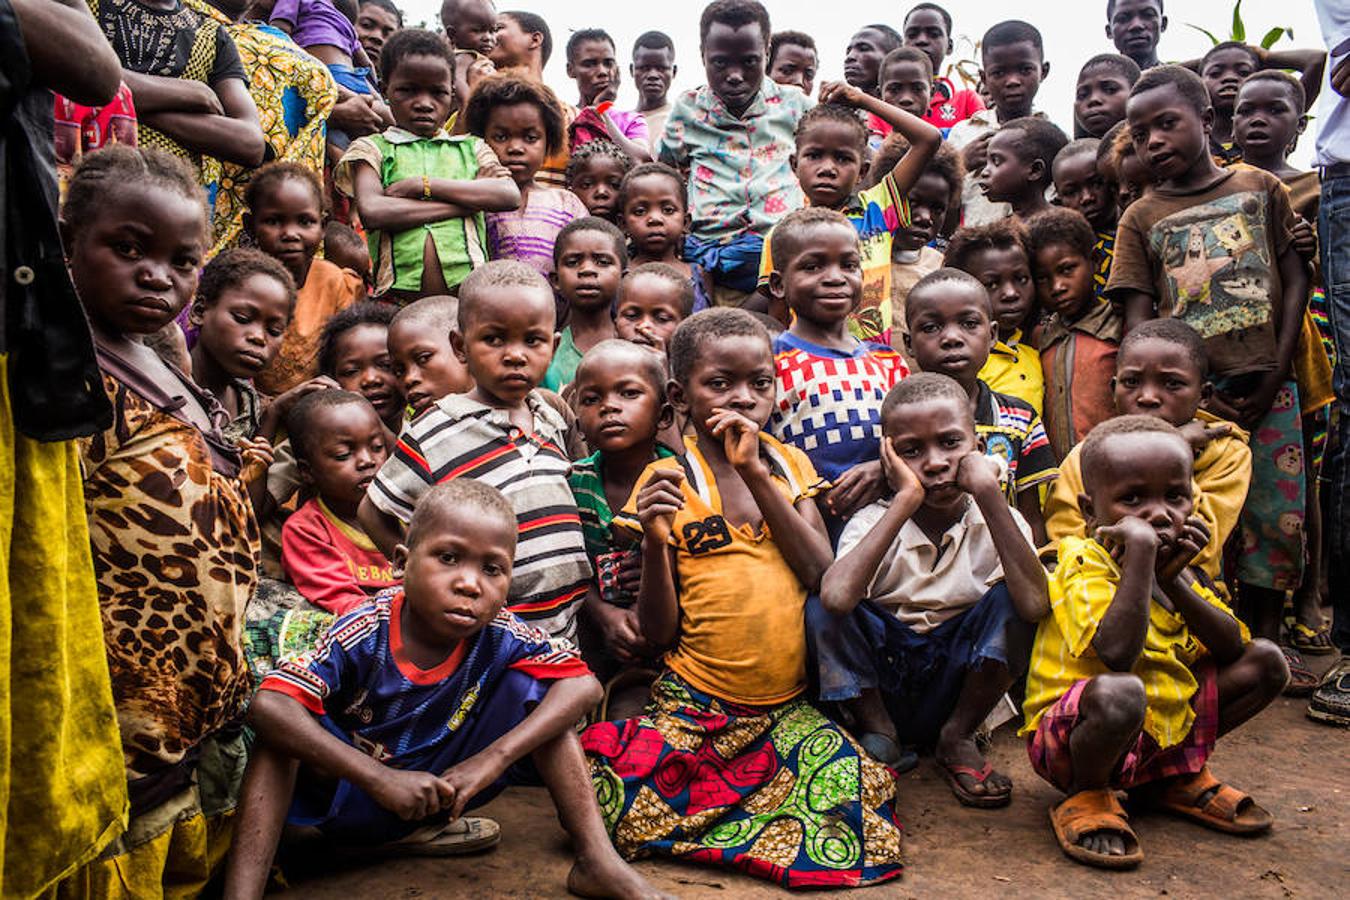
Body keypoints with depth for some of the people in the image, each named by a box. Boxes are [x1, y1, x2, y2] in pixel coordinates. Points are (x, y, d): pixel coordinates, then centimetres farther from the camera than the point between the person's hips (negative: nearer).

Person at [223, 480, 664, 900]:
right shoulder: (366, 633, -27)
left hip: (446, 787, 2)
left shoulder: (498, 635, -19)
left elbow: (583, 684, -25)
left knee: (528, 687, -16)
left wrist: (494, 758, -36)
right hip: (354, 791, -2)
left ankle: (597, 861, -16)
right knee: (282, 728, -29)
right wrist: (380, 778, -45)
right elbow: (267, 706, -37)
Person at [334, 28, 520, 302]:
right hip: (397, 298, -2)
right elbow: (372, 212, -6)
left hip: (470, 293, 2)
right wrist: (468, 202, -4)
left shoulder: (471, 148, 20)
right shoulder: (372, 148, 14)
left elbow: (510, 195, 0)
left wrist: (424, 184, -4)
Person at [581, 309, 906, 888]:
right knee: (609, 793, -25)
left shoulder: (788, 466, 8)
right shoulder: (668, 482, -2)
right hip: (695, 708, -3)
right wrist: (655, 543, -22)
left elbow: (824, 576, -7)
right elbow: (659, 633, -3)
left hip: (788, 705, 3)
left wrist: (755, 474, -12)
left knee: (856, 784, -22)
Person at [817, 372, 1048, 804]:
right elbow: (836, 597, -35)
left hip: (959, 689, 1)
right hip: (878, 685, -1)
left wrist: (989, 493, -30)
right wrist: (906, 501, -30)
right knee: (825, 606, -25)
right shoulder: (874, 521, -11)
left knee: (1010, 598, -22)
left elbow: (1036, 605, -30)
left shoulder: (994, 520, -8)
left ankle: (958, 737, -2)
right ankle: (878, 732, -2)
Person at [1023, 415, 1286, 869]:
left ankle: (1177, 776, 16)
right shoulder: (1086, 565, -19)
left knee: (1265, 661, 6)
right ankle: (1088, 798, -9)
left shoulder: (1173, 566, 7)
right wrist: (1140, 549, -35)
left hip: (1163, 727, 8)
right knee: (1119, 692, -41)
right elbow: (1116, 654, -38)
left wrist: (1174, 581, -15)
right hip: (1073, 739, -8)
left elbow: (1233, 648, -1)